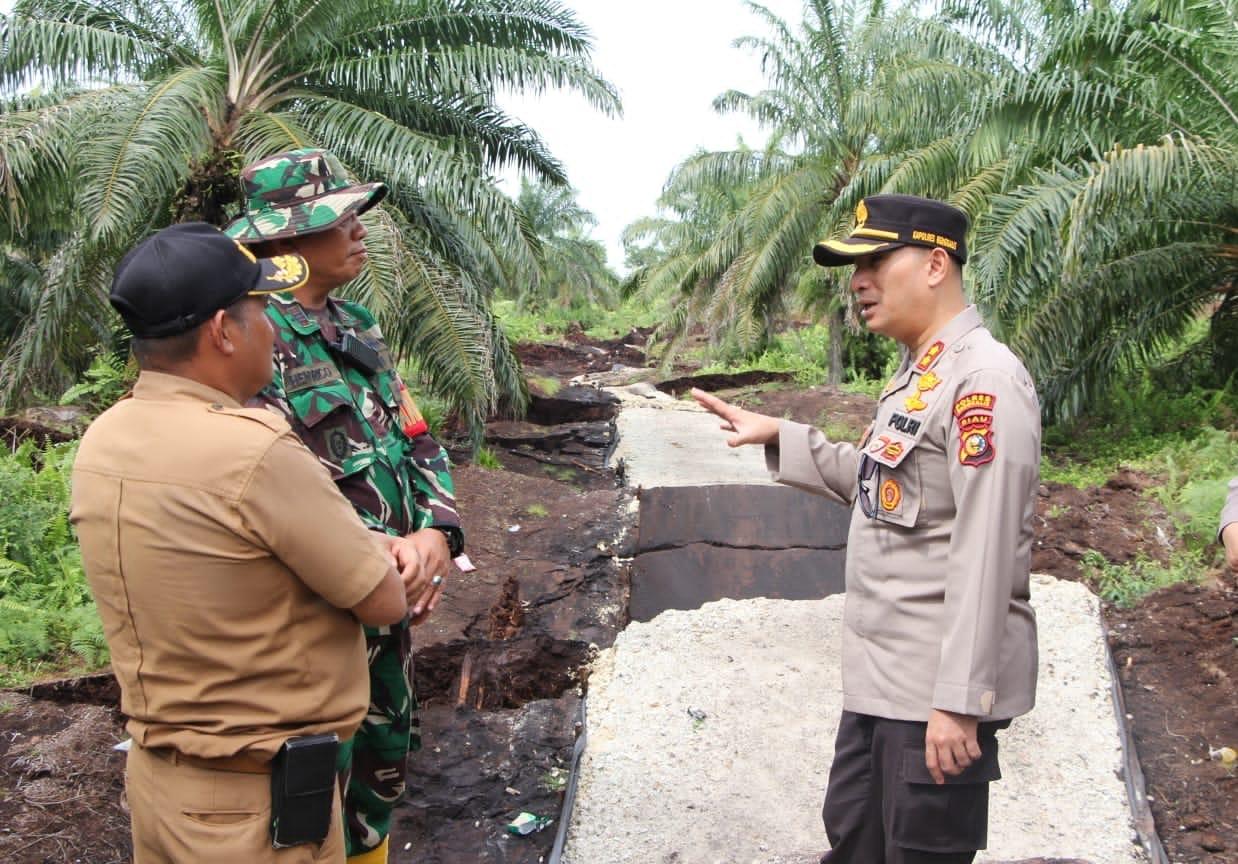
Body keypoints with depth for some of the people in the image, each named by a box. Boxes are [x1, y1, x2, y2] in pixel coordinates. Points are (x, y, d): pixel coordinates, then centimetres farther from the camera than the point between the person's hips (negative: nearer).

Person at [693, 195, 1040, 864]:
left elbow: (985, 552, -23)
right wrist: (779, 437, 16)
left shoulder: (985, 378, -18)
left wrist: (958, 701, -23)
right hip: (877, 681, 10)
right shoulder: (914, 375, 12)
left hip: (937, 691, -10)